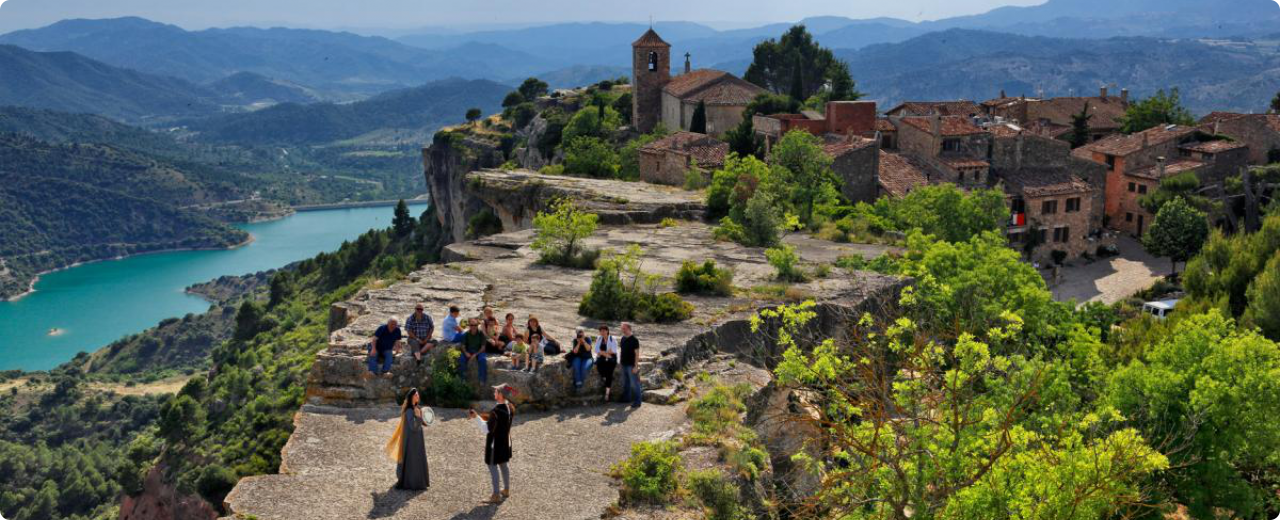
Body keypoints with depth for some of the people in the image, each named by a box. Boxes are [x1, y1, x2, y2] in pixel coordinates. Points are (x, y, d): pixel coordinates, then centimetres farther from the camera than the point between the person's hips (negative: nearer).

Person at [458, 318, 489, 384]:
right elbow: (463, 346, 2)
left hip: (479, 351, -2)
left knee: (483, 359, -32)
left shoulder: (481, 334, -8)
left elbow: (483, 347, -8)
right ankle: (462, 379, -11)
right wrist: (466, 353, -20)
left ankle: (483, 380, -21)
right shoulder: (466, 334, -3)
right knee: (461, 359, -27)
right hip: (468, 352, 2)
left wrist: (475, 355, -21)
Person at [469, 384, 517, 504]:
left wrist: (477, 417, -20)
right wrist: (486, 416, 8)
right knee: (503, 465, 21)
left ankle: (496, 496, 5)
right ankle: (506, 490, 34)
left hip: (495, 443, -8)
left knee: (493, 467, 2)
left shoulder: (496, 411, -28)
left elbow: (487, 429, -26)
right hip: (505, 441, 8)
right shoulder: (510, 407, -3)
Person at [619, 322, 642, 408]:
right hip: (624, 365, 7)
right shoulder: (623, 338, 8)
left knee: (634, 383, -2)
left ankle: (637, 402, 4)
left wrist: (636, 366, -18)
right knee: (625, 383, 17)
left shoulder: (634, 340, -14)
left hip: (631, 365, -7)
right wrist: (620, 359, 12)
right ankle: (626, 397, 31)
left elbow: (637, 353, -15)